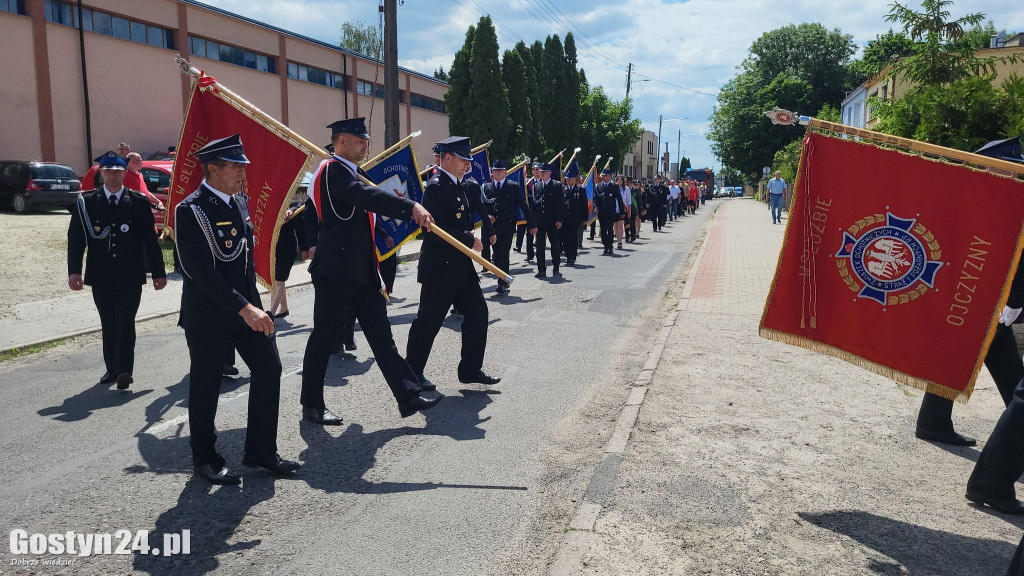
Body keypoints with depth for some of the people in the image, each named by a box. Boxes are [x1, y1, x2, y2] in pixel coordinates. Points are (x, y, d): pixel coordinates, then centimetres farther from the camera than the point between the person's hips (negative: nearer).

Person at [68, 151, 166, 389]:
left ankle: (124, 371, -7)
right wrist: (74, 270, -11)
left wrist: (158, 272, 2)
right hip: (101, 277, 2)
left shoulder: (139, 202, 1)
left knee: (125, 324, -7)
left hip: (131, 277, -2)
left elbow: (150, 239, 3)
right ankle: (112, 369, 23)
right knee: (108, 325, 11)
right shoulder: (87, 202, 3)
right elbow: (75, 238, 1)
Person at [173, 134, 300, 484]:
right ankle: (205, 460, 25)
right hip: (208, 311, -7)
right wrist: (243, 308, -29)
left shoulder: (240, 201, 6)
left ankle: (261, 452, 17)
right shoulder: (190, 211, -17)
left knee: (269, 368, 4)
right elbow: (201, 271, -24)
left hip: (247, 303, 7)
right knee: (206, 384, 6)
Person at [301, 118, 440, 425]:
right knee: (324, 337, 3)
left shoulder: (351, 172, 19)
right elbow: (368, 196, -30)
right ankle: (312, 404, 18)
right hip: (335, 270, -9)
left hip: (362, 270, 10)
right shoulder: (333, 170, -13)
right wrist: (411, 207, -39)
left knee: (381, 333, 6)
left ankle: (409, 396, 8)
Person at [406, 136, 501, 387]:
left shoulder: (457, 185, 14)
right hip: (440, 266, -9)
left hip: (460, 265, 9)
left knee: (477, 312, 8)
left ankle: (471, 369, 18)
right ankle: (412, 373, 17)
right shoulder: (436, 186, -16)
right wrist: (469, 239, -18)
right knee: (429, 321, 2)